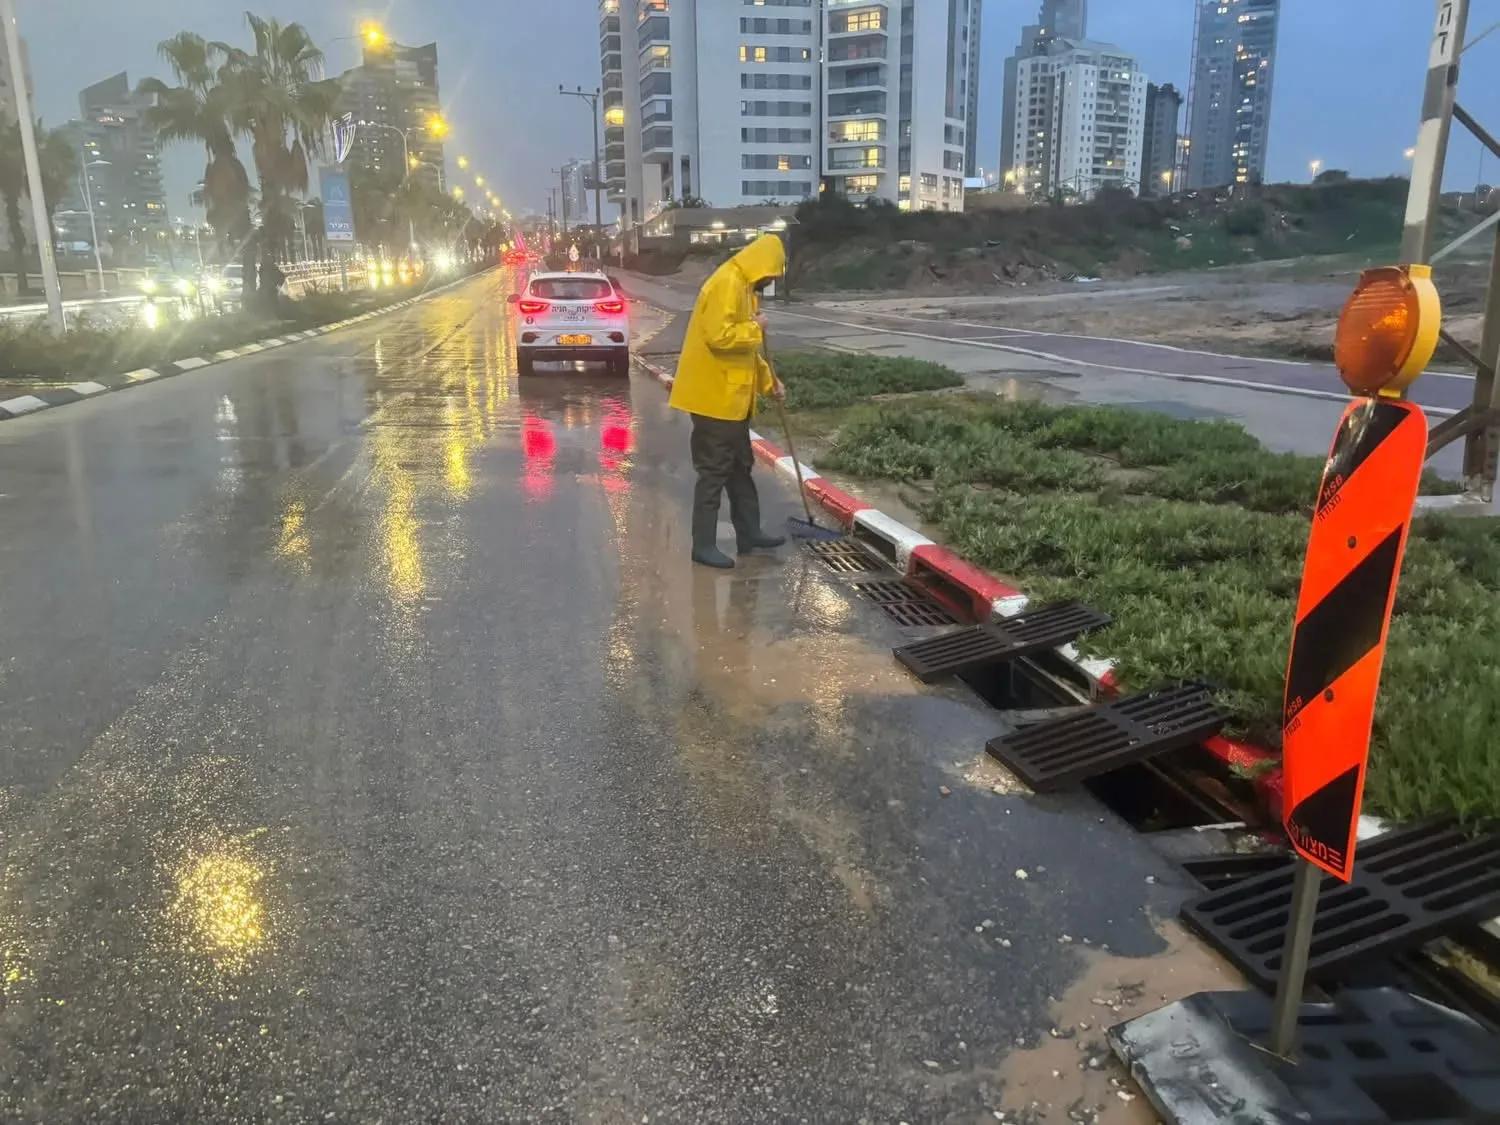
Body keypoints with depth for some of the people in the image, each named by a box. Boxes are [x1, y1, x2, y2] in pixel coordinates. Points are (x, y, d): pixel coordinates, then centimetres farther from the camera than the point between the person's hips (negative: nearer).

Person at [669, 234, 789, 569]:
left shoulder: (744, 287, 16)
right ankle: (704, 545, 4)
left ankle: (750, 532, 27)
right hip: (714, 397, -10)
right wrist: (755, 327, -14)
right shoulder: (726, 284, -17)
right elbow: (720, 337, -29)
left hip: (732, 397, 10)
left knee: (740, 467, 17)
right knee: (715, 471, -4)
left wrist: (768, 380, 17)